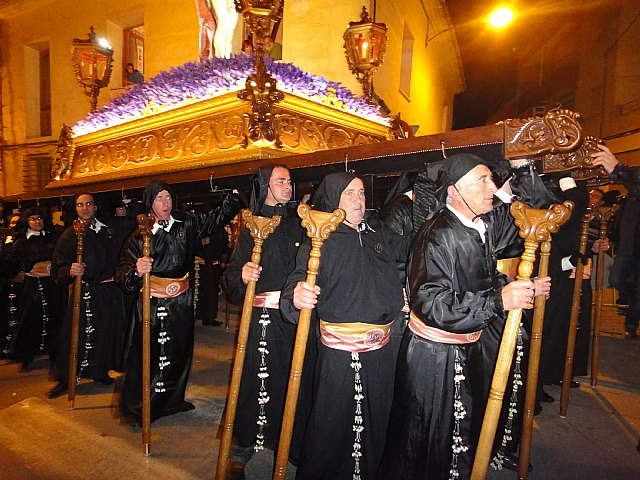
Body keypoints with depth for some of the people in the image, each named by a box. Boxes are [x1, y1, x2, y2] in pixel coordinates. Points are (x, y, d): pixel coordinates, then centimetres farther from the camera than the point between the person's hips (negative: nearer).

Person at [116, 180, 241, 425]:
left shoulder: (186, 223, 3)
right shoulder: (139, 236, -5)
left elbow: (218, 217, 10)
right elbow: (122, 274, -9)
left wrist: (235, 193, -1)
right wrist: (136, 270, -31)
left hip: (181, 304, 4)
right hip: (151, 304, -3)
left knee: (179, 353, 16)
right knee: (145, 355, 2)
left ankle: (173, 400, 38)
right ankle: (136, 409, 24)